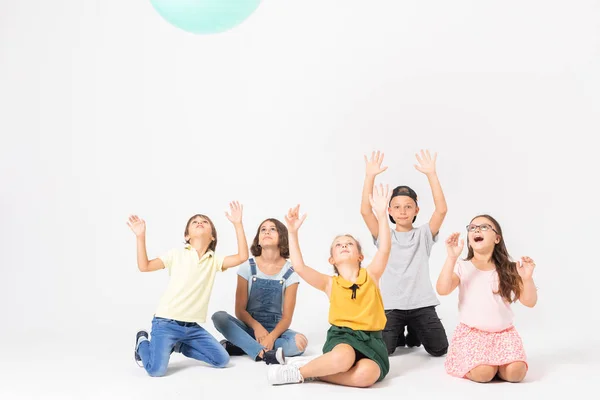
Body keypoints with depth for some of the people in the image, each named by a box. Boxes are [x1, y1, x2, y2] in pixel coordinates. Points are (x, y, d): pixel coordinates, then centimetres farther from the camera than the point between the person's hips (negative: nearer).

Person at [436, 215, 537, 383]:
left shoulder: (508, 270, 4)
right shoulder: (462, 267, -3)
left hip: (504, 333, 2)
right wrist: (451, 258, -27)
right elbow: (442, 290, -20)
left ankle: (496, 362, 10)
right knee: (483, 373, -28)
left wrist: (527, 278, -19)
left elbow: (529, 302, 0)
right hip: (472, 333, -2)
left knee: (515, 372, -24)